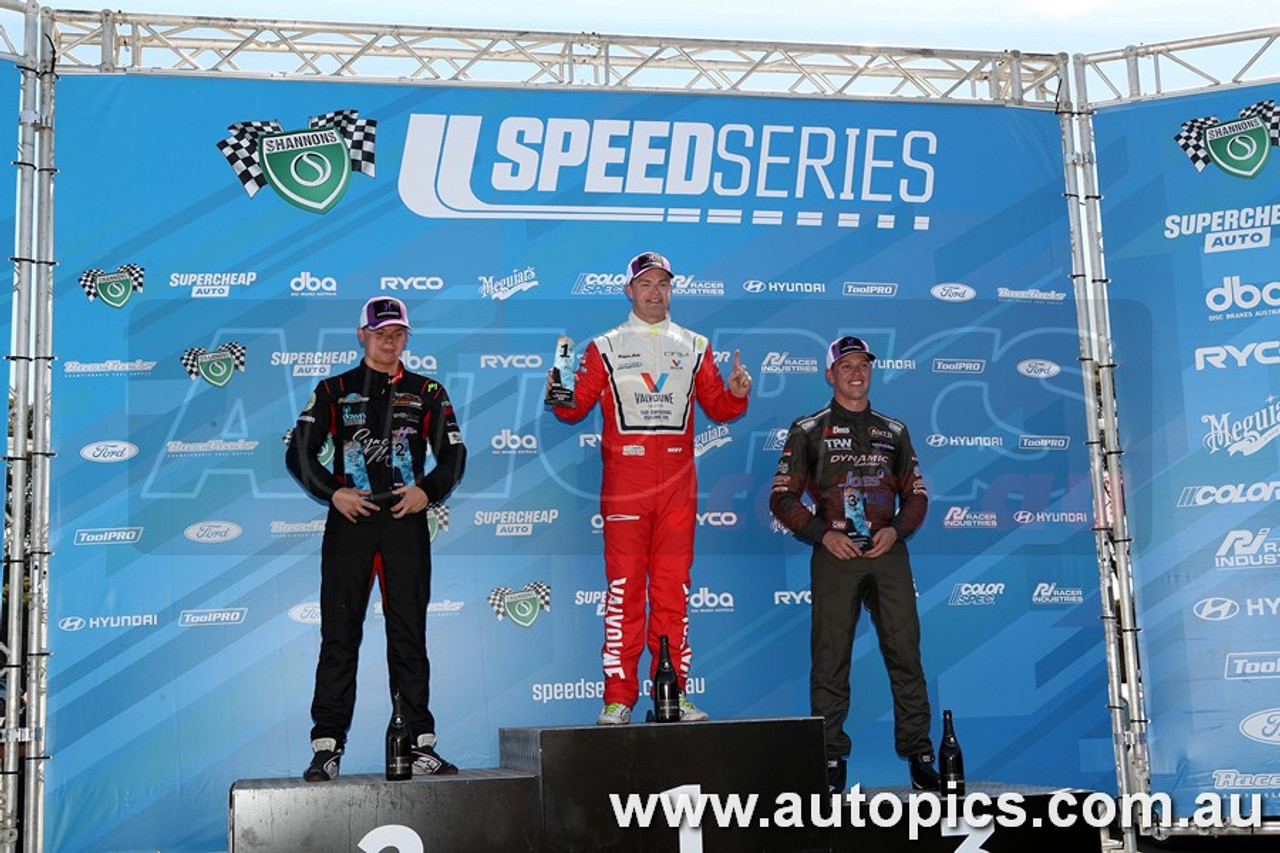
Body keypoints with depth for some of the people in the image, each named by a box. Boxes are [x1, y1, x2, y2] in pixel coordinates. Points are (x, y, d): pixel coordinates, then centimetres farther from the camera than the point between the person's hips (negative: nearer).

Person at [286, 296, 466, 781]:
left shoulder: (426, 392, 13)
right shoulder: (335, 391, 11)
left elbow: (453, 454, 10)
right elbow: (298, 452, 7)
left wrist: (427, 491, -6)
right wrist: (334, 493, -7)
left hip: (406, 522, 1)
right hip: (350, 520, 0)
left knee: (409, 635, 3)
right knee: (339, 635, -1)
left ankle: (420, 744, 7)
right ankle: (327, 746, 4)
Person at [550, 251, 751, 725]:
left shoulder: (694, 347, 16)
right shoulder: (605, 348, 9)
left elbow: (716, 407, 17)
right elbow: (576, 407, 6)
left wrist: (737, 394, -3)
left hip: (678, 482, 2)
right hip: (624, 481, -2)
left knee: (674, 588, 3)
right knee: (624, 587, -4)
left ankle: (672, 693, 9)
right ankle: (619, 695, 1)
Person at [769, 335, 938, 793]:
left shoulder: (894, 431, 17)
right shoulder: (808, 430, 7)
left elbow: (917, 494, 18)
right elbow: (782, 498, 4)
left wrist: (896, 529, -2)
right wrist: (823, 534, -8)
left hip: (888, 551, 2)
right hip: (835, 554, -2)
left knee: (905, 653, 0)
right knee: (830, 658, -1)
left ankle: (919, 755, 8)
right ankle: (831, 759, 7)